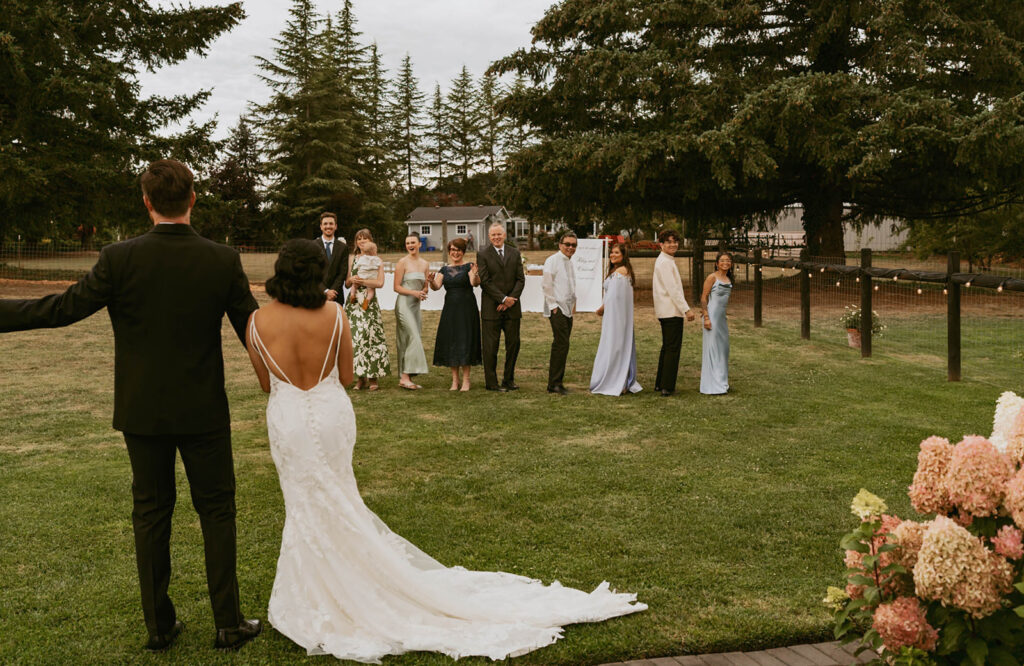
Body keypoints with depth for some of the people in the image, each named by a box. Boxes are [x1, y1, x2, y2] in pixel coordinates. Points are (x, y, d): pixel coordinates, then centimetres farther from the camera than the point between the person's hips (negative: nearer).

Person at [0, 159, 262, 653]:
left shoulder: (120, 259, -12)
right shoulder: (223, 261, -9)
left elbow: (63, 308, -10)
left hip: (142, 411, 1)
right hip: (203, 410, 0)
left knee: (151, 512, 13)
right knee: (216, 511, 11)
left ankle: (159, 625, 23)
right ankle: (229, 624, 16)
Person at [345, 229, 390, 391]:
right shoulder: (352, 259, 14)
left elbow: (380, 282, -7)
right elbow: (346, 283, 14)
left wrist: (361, 281, -10)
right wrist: (352, 280, -7)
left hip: (369, 303, -3)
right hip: (353, 303, 3)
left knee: (371, 335, -9)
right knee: (355, 336, -3)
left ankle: (373, 377, -3)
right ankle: (361, 378, 3)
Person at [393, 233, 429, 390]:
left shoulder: (425, 264, 13)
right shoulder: (402, 262, -5)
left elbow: (425, 287, 19)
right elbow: (396, 287, -6)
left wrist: (423, 293, -3)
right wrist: (414, 292, -17)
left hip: (416, 305, 6)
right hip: (404, 304, -6)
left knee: (407, 341, 6)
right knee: (413, 338, -15)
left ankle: (405, 377, 9)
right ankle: (405, 377, -15)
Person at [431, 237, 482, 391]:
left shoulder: (468, 267, 0)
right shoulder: (444, 270, 12)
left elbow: (475, 283, -17)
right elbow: (437, 286, -1)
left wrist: (474, 275, -39)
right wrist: (432, 281, -23)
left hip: (466, 309, -4)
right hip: (450, 308, 4)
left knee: (465, 341, -5)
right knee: (451, 342, 3)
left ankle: (465, 380, 1)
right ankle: (455, 379, 11)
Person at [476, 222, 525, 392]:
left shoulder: (515, 253, 11)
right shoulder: (483, 255, 0)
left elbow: (521, 279, 6)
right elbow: (485, 281, -7)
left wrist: (512, 299, -8)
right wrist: (503, 299, -13)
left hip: (512, 307, 4)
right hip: (492, 307, -4)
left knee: (513, 344, 6)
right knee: (491, 346, -1)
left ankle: (509, 380, 18)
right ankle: (491, 382, 7)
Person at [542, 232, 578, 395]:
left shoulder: (569, 262, 18)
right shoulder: (553, 261, -8)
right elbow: (546, 285, -12)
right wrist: (553, 306, -13)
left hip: (568, 310, 8)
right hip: (557, 310, -8)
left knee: (561, 346, 8)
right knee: (562, 345, -14)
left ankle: (555, 382, 12)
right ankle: (554, 383, -10)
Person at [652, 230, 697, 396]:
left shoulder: (665, 261, 18)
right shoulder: (665, 262, -15)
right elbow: (672, 289, -21)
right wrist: (686, 309, -20)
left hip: (666, 311, 11)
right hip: (671, 311, -11)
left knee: (667, 347, 16)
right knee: (673, 348, -8)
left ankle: (660, 384, 22)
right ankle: (667, 387, -7)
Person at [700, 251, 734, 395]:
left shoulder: (728, 279, 13)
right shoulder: (712, 278, -9)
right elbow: (703, 298, -12)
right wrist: (706, 317, -19)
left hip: (723, 317, 8)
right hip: (712, 315, -8)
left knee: (723, 348, 12)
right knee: (712, 347, -5)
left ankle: (721, 383, 22)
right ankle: (712, 386, -2)